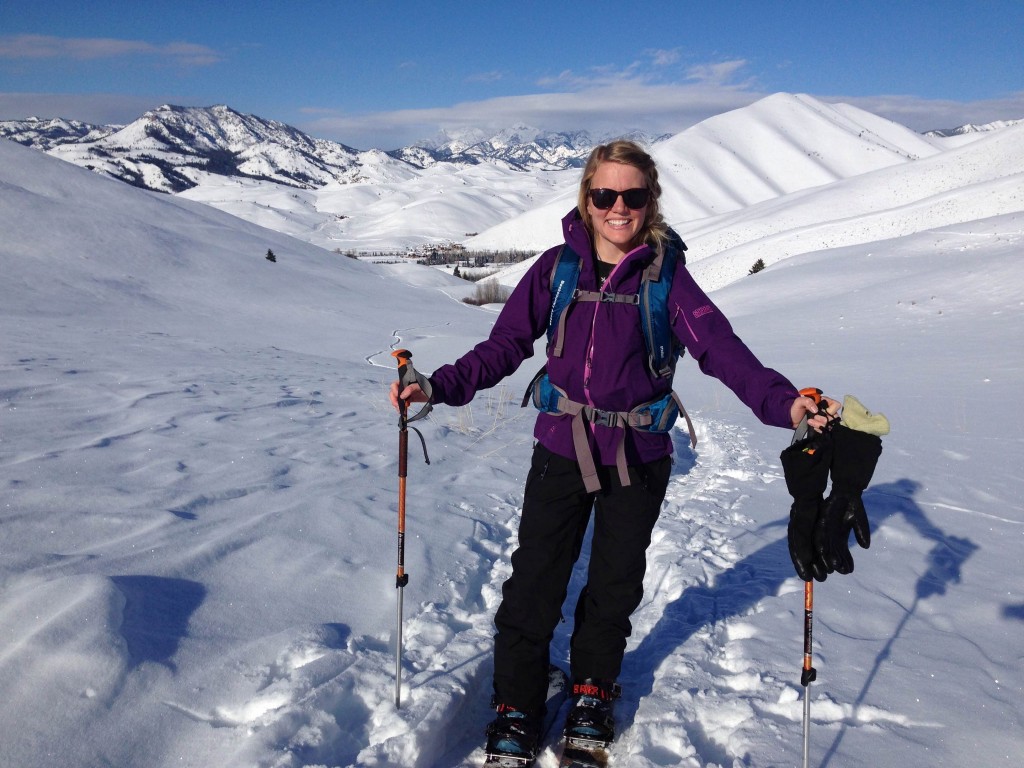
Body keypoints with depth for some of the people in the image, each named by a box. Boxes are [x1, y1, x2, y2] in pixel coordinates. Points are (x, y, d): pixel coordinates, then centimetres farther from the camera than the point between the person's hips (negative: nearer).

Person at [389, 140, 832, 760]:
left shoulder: (665, 273, -6)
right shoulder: (558, 266, -2)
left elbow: (720, 346, -17)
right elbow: (506, 344, -1)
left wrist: (782, 402, -33)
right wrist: (439, 385, -14)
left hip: (638, 458, 0)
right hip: (561, 451, 1)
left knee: (615, 586, 16)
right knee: (533, 586, 3)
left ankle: (594, 690, 42)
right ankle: (516, 709, 26)